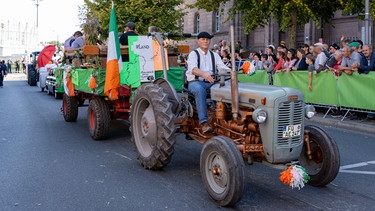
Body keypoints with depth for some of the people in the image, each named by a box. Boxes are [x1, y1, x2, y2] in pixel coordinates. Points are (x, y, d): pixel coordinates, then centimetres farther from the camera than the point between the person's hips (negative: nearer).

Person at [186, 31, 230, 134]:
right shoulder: (193, 54, 3)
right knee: (200, 90, -39)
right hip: (195, 82, -4)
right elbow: (193, 69, -17)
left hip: (210, 83, 4)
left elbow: (222, 67, 6)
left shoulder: (214, 55, 19)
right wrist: (204, 74, -38)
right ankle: (204, 123, -45)